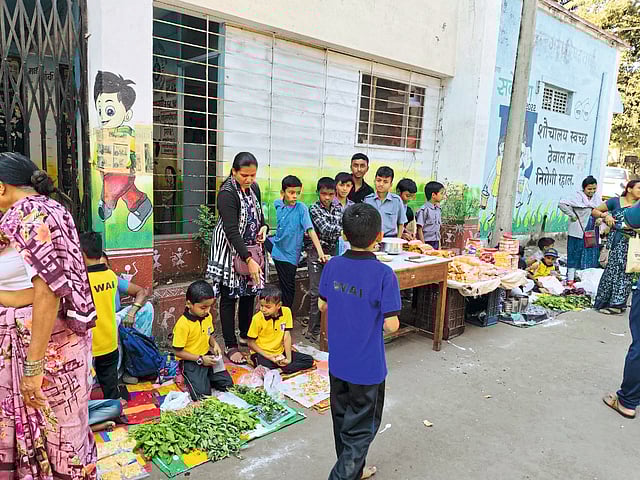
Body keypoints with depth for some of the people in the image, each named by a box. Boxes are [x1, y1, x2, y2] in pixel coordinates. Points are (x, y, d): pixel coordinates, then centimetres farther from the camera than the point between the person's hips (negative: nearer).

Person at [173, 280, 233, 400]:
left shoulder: (208, 317, -1)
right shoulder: (182, 324, -23)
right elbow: (178, 351, -17)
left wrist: (215, 344, -4)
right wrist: (200, 359, -19)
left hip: (208, 357, 6)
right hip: (191, 362, -6)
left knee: (228, 385, -1)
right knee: (202, 394, -18)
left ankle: (206, 378, 20)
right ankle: (188, 378, 9)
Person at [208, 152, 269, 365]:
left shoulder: (254, 188, 1)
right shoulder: (227, 193, -21)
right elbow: (231, 231, -27)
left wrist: (264, 226, -6)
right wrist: (248, 260, -31)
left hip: (252, 249, 7)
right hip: (231, 251, -7)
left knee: (250, 292, 15)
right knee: (229, 298, 2)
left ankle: (246, 335, 33)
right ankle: (230, 346, 11)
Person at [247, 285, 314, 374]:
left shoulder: (286, 311, -9)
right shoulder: (257, 318, -17)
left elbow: (287, 336, -5)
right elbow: (251, 343, -9)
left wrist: (289, 358, -13)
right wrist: (269, 357, -17)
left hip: (280, 352, 6)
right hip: (262, 353, -5)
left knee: (309, 360, -8)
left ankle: (280, 370, -15)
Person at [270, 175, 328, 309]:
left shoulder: (301, 208, -18)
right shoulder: (277, 204, -4)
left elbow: (310, 230, -26)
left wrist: (320, 252, -35)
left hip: (289, 254, -4)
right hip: (276, 246, 4)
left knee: (287, 288, 7)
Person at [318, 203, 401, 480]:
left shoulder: (332, 266, -7)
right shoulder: (384, 275, -23)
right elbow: (391, 325, -20)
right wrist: (383, 312, 0)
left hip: (338, 362, 6)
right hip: (367, 366, -6)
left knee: (343, 421, 24)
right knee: (360, 430, 13)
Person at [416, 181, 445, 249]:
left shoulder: (438, 210, 11)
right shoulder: (424, 210, -11)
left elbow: (438, 229, 16)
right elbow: (419, 230, -12)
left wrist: (439, 246, 14)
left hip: (436, 243, 7)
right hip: (427, 243, -7)